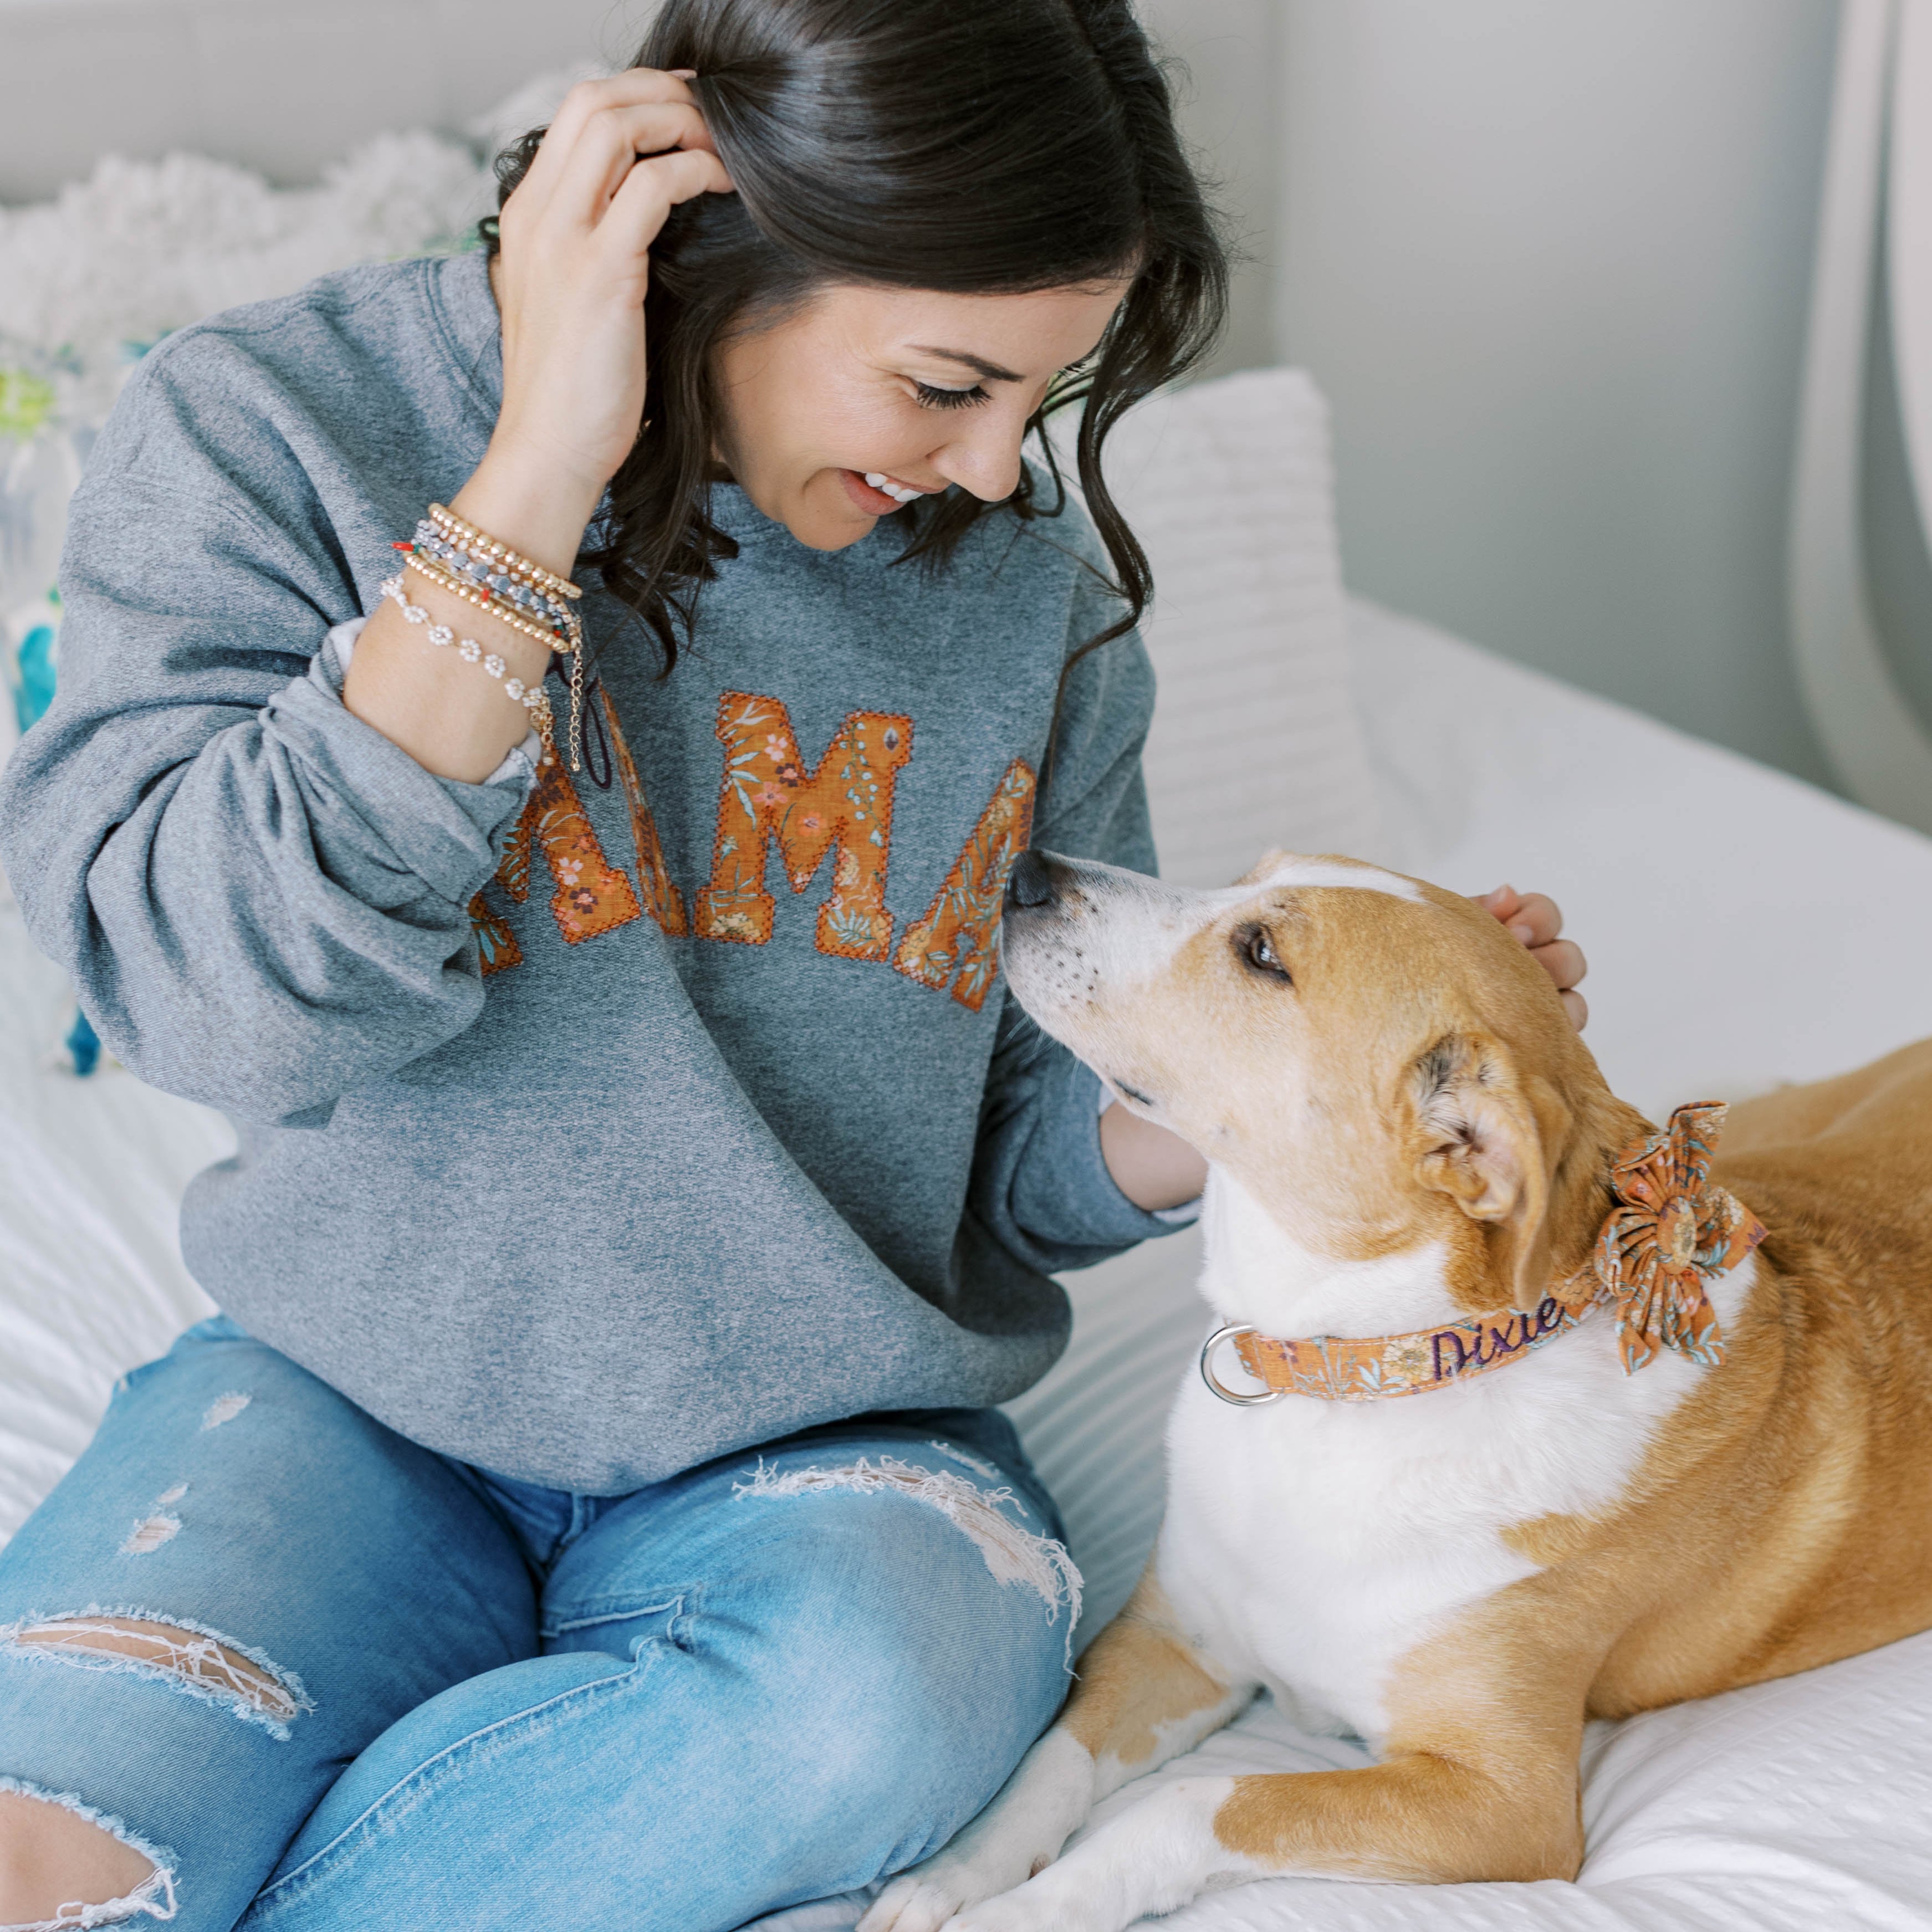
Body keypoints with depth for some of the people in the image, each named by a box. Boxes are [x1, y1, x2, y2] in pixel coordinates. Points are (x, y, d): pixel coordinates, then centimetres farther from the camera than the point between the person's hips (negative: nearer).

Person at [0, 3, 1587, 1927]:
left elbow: (1033, 1147, 7)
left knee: (876, 1701, -32)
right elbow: (238, 1010, -22)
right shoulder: (275, 426, -8)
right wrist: (540, 475, -24)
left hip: (822, 1442, 3)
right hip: (354, 1396, -2)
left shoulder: (1028, 579, 1)